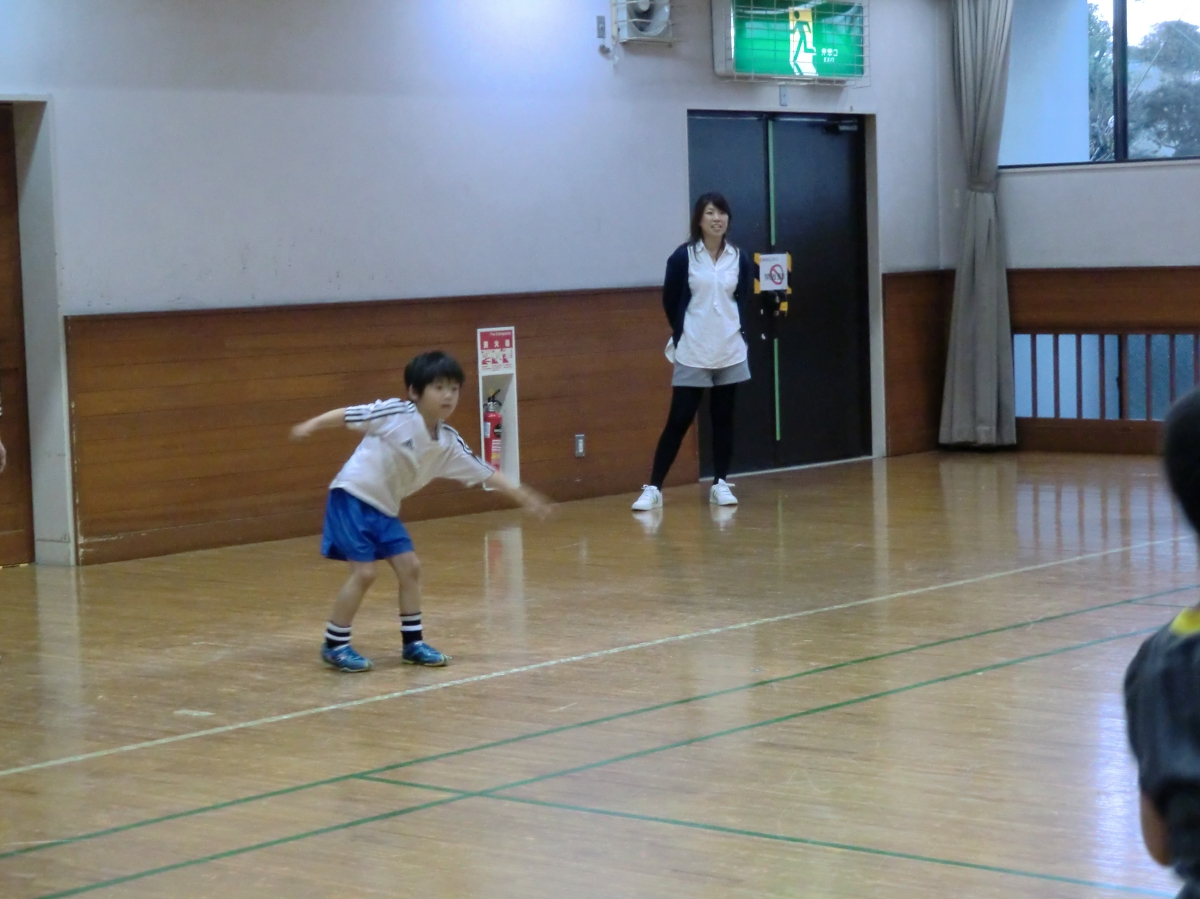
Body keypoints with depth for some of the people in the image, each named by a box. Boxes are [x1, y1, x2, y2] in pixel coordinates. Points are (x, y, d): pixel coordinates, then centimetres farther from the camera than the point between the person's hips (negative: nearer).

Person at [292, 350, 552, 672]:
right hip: (353, 497, -7)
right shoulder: (394, 413, -18)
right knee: (364, 572, -12)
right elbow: (347, 415, -11)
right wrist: (311, 426, -18)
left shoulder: (448, 443, 0)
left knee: (409, 567, 5)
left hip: (385, 508, 7)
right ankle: (335, 645, 0)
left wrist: (523, 497, 4)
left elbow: (485, 473, 5)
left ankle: (412, 642, 18)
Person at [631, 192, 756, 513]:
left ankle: (720, 484, 17)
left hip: (730, 353, 3)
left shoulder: (740, 259, 2)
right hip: (692, 354, -3)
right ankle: (653, 488, -2)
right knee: (679, 419, -5)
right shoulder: (683, 257, -6)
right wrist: (684, 334, 8)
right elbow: (670, 302, 3)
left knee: (723, 418, 8)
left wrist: (739, 332, 5)